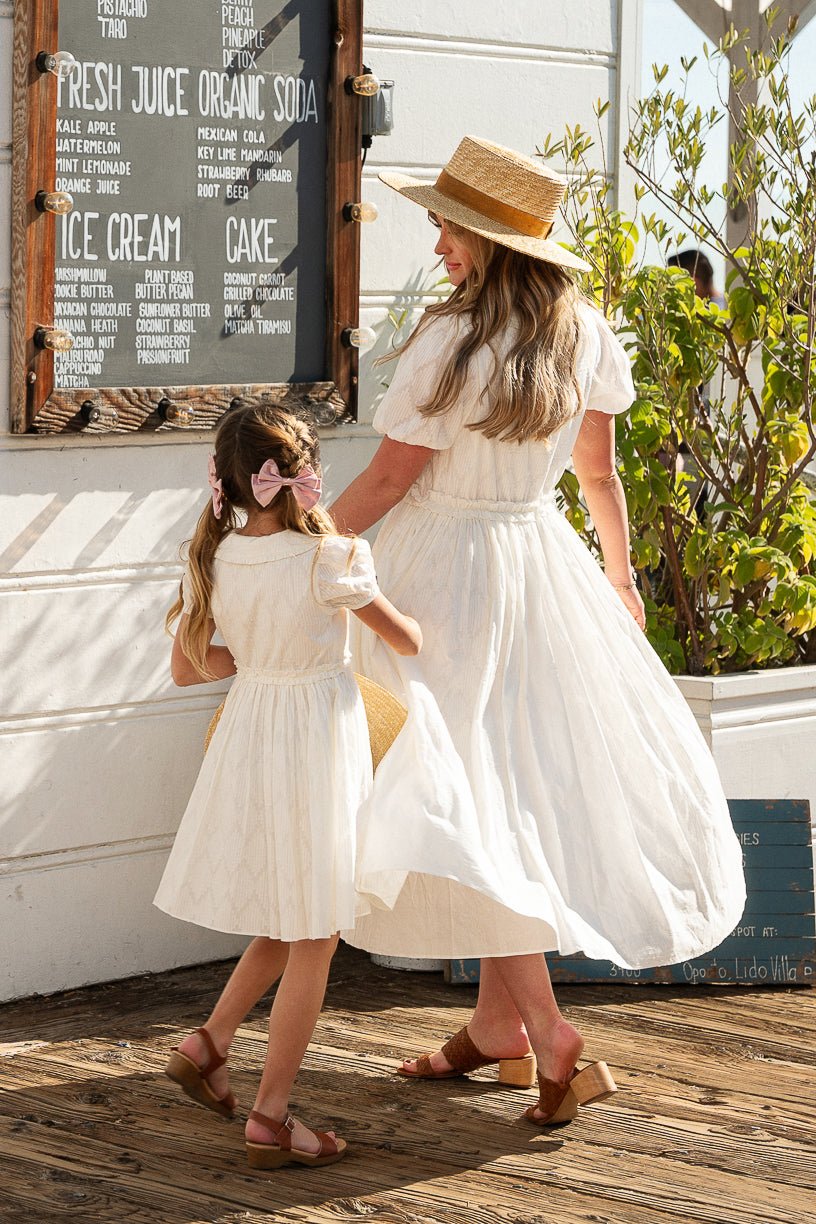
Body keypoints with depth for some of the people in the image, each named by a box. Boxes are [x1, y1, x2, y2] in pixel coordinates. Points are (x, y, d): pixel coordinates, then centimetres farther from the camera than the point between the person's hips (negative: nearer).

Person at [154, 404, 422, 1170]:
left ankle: (207, 1042, 18)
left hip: (249, 735, 6)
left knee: (290, 925, 25)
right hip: (317, 740, -6)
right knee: (313, 938, 4)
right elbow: (406, 640, -4)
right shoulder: (327, 560, -18)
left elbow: (187, 667, 7)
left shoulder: (211, 560, -4)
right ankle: (269, 1117, 6)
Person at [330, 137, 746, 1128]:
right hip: (541, 561, 7)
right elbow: (599, 471, 8)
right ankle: (496, 1019, 22)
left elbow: (388, 480, -15)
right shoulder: (584, 333, -2)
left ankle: (545, 1031, -9)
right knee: (528, 776, 14)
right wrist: (620, 572, 23)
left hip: (444, 566, -6)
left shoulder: (450, 340, -21)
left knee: (466, 796, -3)